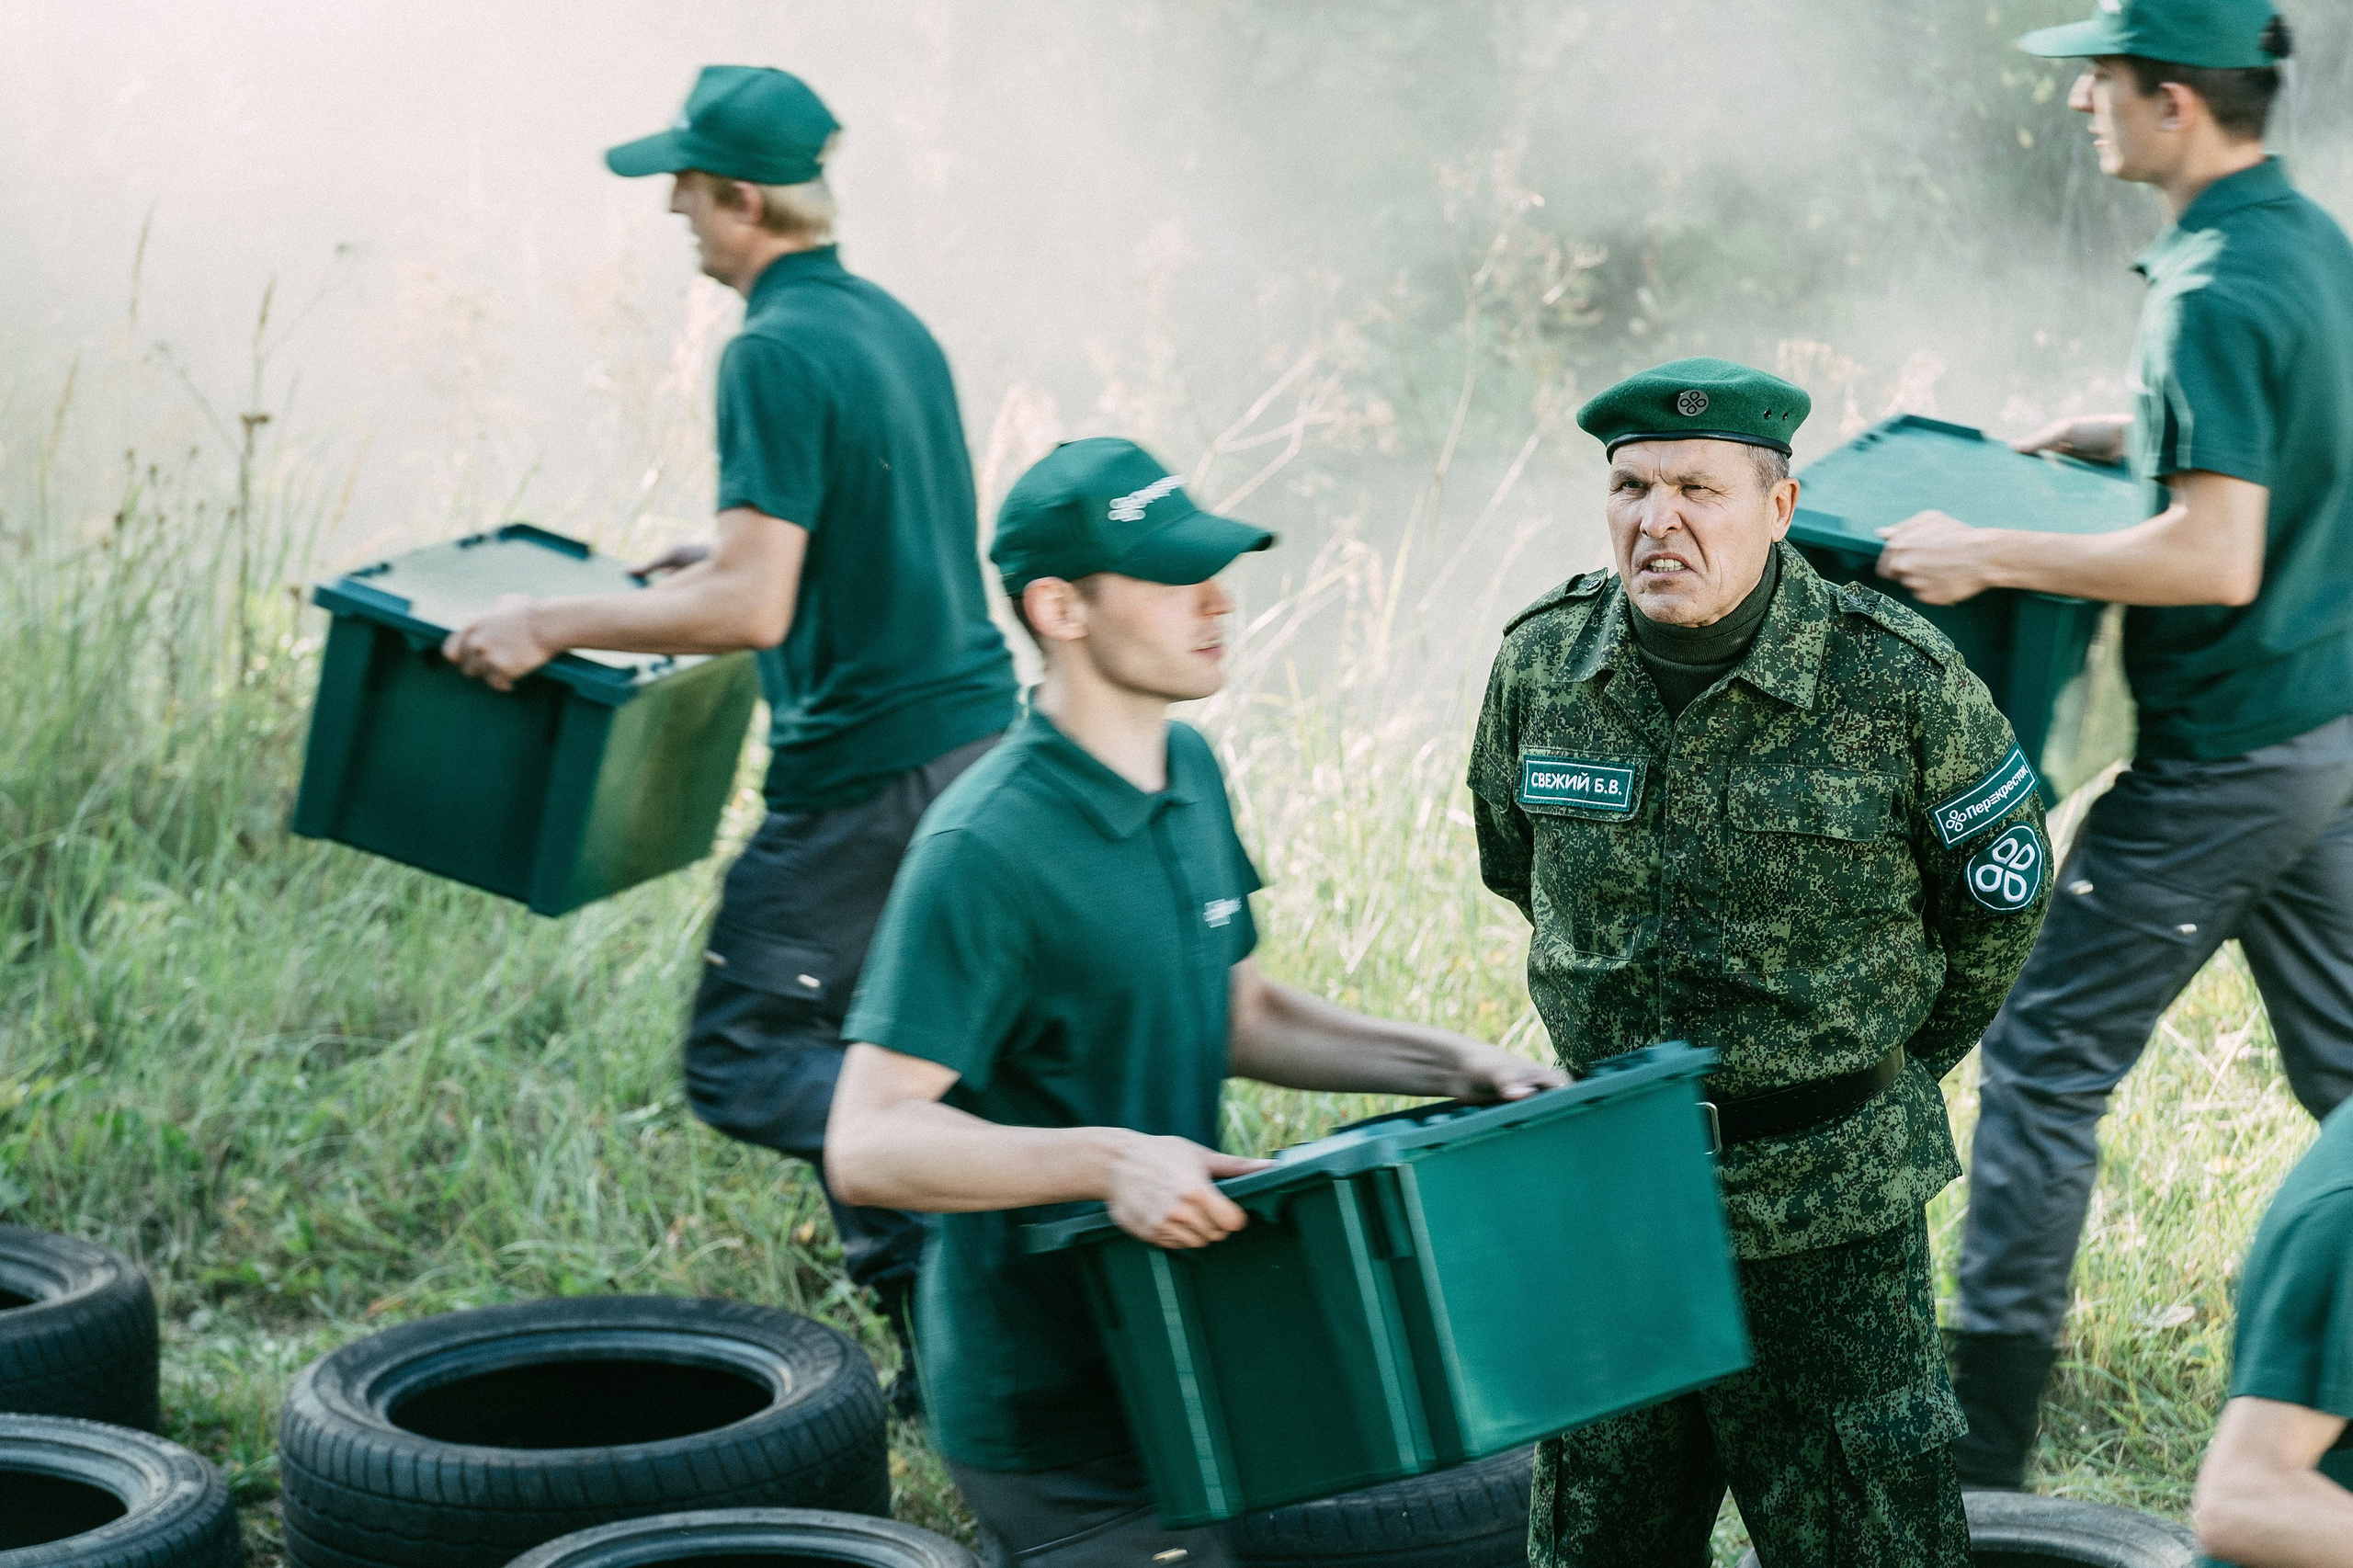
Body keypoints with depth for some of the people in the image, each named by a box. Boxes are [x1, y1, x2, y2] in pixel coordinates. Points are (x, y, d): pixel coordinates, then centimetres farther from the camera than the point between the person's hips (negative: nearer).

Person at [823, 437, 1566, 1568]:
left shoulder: (1190, 775, 6)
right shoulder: (987, 851, -22)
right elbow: (869, 1145, -25)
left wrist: (1442, 1064, 6)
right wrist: (1109, 1158, -37)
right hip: (1053, 1419, -8)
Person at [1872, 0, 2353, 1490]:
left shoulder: (2218, 294, -22)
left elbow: (2216, 559, -28)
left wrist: (1994, 556, -22)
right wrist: (2126, 435, 18)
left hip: (2227, 753, -9)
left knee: (2051, 1053, -2)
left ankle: (1987, 1435, 1)